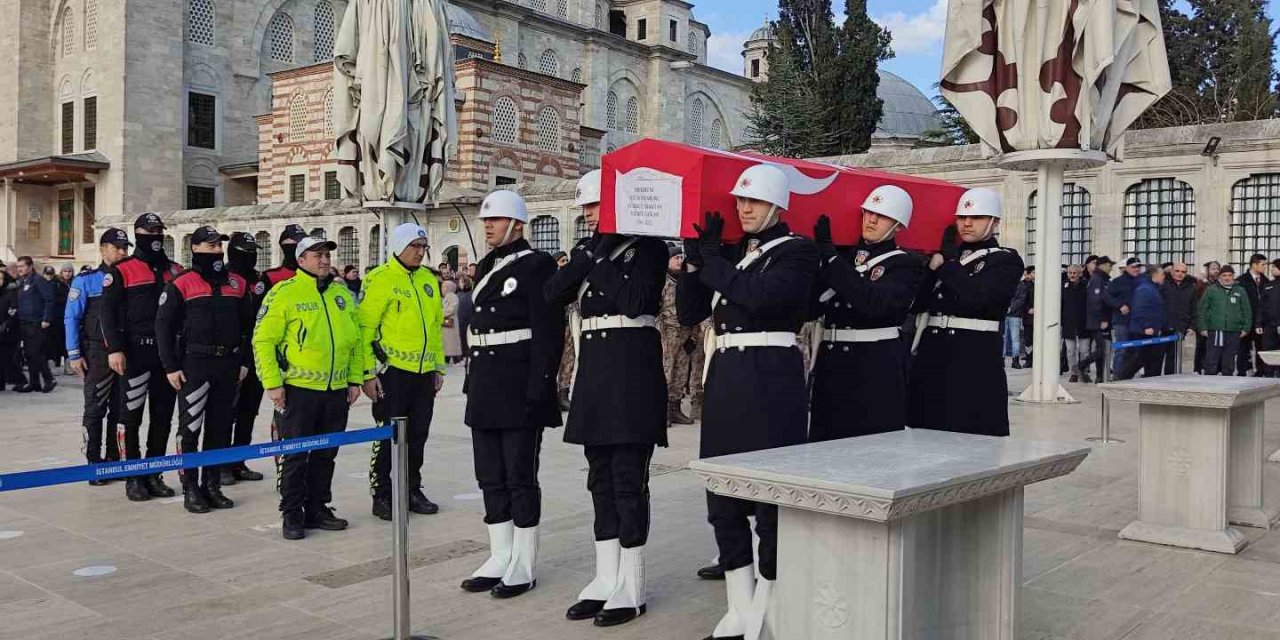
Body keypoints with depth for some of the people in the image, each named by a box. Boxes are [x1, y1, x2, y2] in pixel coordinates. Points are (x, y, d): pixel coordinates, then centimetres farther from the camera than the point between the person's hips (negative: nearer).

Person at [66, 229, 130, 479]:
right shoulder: (86, 281, -2)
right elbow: (71, 318, -4)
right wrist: (74, 354, -9)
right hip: (98, 353, -4)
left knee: (120, 409, 9)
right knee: (95, 409, -1)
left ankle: (113, 460, 18)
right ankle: (94, 463, 5)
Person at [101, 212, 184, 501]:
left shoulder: (176, 271, 14)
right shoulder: (121, 271, 0)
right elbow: (108, 312, -6)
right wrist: (114, 349, -15)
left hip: (167, 353, 5)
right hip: (135, 353, -4)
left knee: (163, 415, 8)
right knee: (131, 415, -1)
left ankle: (153, 475, 18)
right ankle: (133, 478, 7)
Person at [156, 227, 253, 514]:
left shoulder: (238, 283, 10)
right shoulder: (181, 284, -4)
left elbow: (248, 325, 15)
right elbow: (163, 325, -4)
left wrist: (245, 361, 9)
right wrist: (171, 367, -7)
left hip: (228, 365, 5)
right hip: (194, 365, -4)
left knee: (220, 428, 10)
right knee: (190, 428, -1)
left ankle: (212, 485, 20)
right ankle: (190, 489, 7)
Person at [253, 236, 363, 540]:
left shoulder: (343, 293, 11)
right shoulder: (284, 293, -7)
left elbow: (355, 340, 16)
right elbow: (263, 340, -9)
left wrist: (355, 379, 11)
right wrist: (272, 384, -13)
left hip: (336, 390, 6)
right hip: (297, 389, -5)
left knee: (325, 454, 13)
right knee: (295, 455, 2)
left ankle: (318, 509, 24)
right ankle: (292, 515, 13)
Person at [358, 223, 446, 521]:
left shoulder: (429, 279, 12)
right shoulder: (380, 279, -9)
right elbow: (364, 328, -11)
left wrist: (439, 367, 17)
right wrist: (368, 373, -14)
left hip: (424, 373, 6)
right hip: (392, 371, -6)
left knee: (418, 436, 13)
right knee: (388, 436, 0)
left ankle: (412, 490, 25)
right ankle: (381, 496, 12)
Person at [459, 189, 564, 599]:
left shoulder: (536, 265, -8)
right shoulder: (487, 267, 16)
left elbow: (548, 332, -14)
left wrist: (537, 392, -19)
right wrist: (472, 383, 16)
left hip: (519, 390, -8)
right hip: (486, 388, 8)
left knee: (520, 477, 0)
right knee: (491, 477, 12)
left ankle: (523, 566, 11)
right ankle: (500, 558, 23)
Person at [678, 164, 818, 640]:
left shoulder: (797, 252, -3)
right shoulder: (729, 252, 15)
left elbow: (758, 296, -22)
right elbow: (689, 312, 10)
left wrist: (711, 259, -9)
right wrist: (695, 257, -2)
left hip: (772, 383, -7)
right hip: (724, 381, 7)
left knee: (771, 494, 0)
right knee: (723, 496, 9)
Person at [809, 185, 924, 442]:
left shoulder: (907, 265, -1)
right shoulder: (842, 255, 14)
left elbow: (874, 302, -21)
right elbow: (812, 307, 7)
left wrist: (829, 254, -18)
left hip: (877, 371, -5)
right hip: (829, 364, 5)